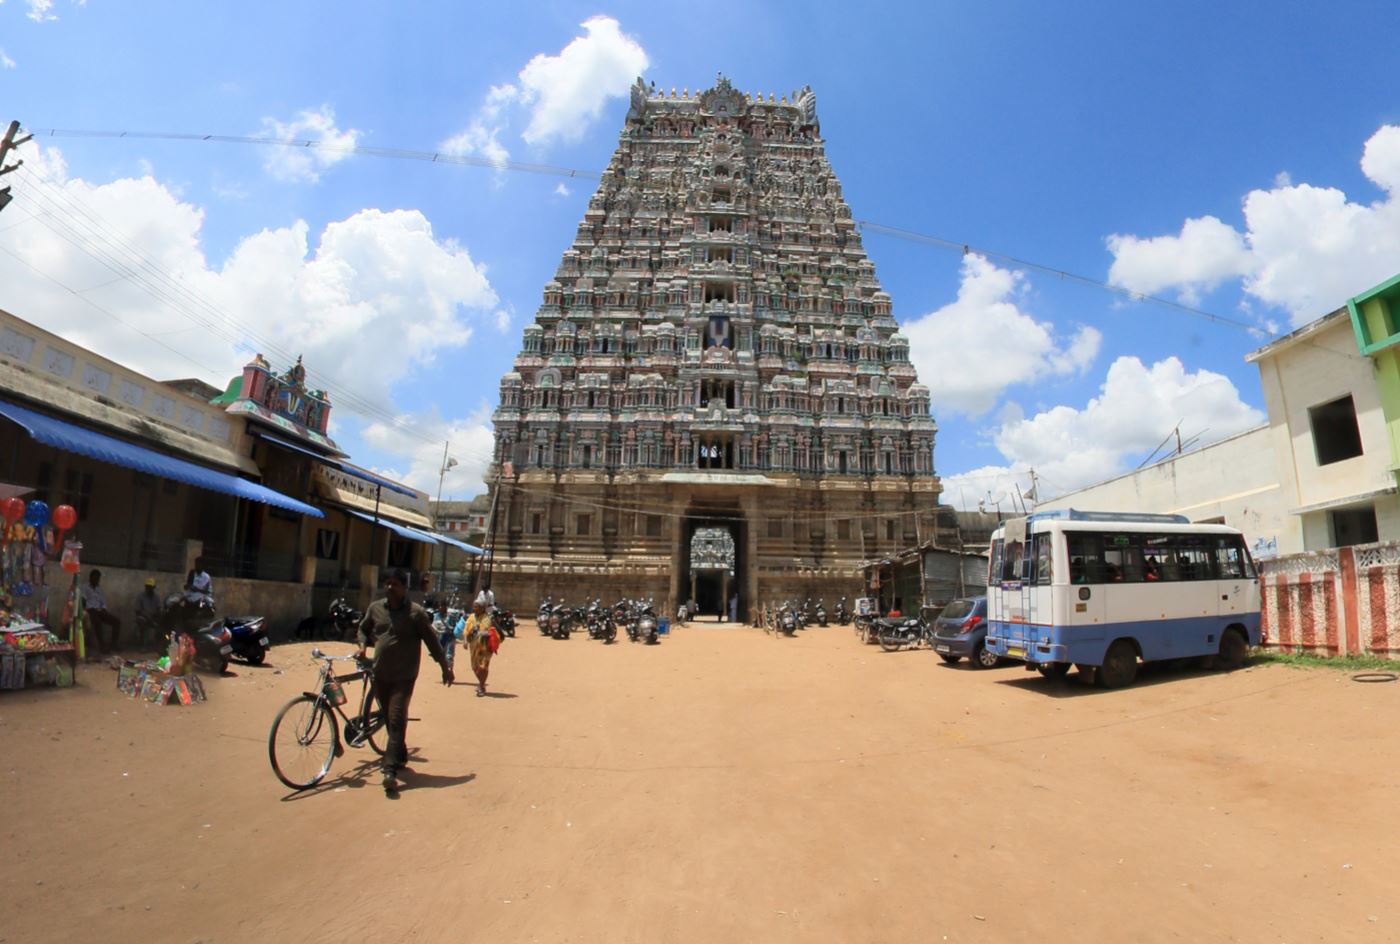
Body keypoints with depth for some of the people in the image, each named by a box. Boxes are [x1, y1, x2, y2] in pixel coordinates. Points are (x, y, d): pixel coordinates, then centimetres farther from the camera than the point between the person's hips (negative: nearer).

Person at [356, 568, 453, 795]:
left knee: (397, 721, -11)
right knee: (390, 719, 17)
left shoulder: (416, 612, -10)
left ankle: (391, 770, -12)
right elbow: (363, 629, 21)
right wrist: (363, 646, 0)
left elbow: (431, 640, -5)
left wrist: (445, 667, -4)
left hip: (403, 677, -5)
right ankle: (399, 755, 35)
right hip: (380, 675, 5)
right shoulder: (375, 608, 3)